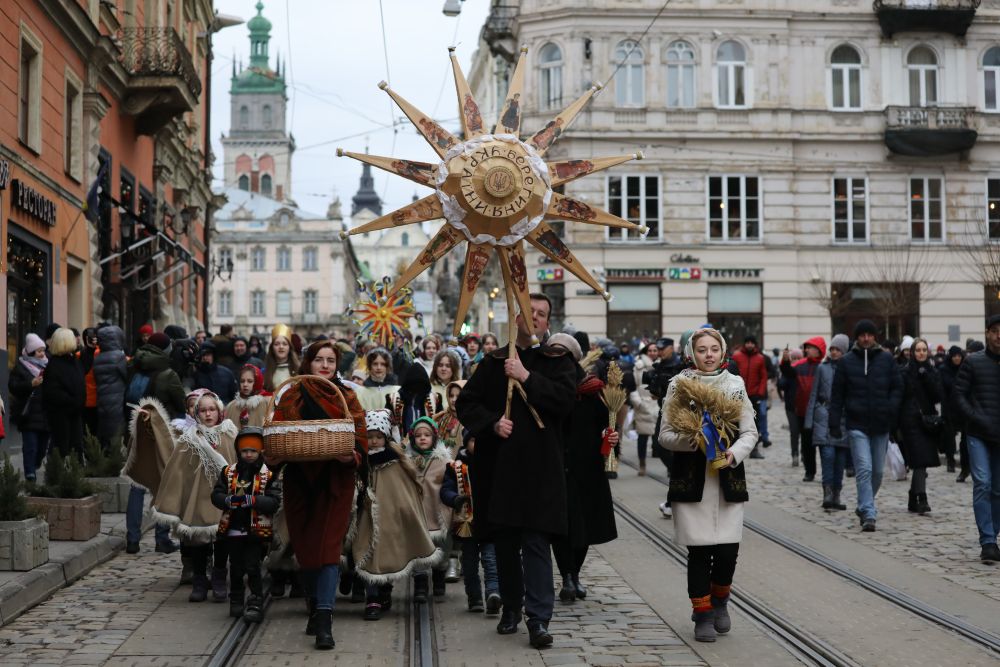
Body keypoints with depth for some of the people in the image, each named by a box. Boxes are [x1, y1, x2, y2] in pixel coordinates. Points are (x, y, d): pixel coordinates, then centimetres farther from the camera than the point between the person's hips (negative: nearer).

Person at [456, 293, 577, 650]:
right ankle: (511, 607, 25)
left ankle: (539, 620, -7)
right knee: (504, 540, 9)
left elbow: (565, 398, -11)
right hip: (498, 463, 3)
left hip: (539, 463, -3)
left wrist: (527, 377, -15)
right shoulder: (493, 362, 12)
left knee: (536, 541, -8)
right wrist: (492, 422, -7)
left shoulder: (558, 360, 6)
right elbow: (467, 403, 10)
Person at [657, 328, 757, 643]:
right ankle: (703, 613, 15)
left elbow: (750, 432, 7)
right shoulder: (679, 386, 2)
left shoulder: (735, 384, 8)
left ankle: (720, 600, 25)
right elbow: (665, 434, 1)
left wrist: (733, 454, -11)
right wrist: (692, 440, -17)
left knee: (728, 550, -3)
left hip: (729, 478, 1)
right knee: (699, 550, -1)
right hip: (691, 478, -1)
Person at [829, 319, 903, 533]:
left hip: (881, 425, 2)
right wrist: (834, 424, -2)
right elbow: (837, 394, 3)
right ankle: (869, 515, -11)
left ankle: (864, 507, 30)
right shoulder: (847, 361, 2)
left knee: (877, 471, 10)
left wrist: (890, 411, -9)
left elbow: (897, 388, 7)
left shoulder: (887, 359, 5)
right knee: (864, 469, -11)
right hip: (857, 425, -2)